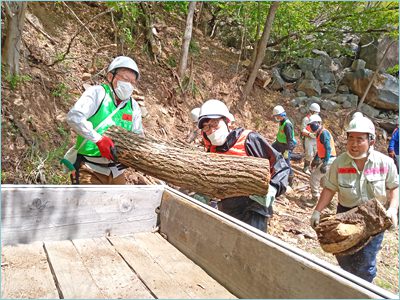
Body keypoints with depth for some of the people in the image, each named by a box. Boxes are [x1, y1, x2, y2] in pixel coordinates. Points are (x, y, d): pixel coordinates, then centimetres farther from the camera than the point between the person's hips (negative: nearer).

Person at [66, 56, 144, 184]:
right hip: (90, 170, -6)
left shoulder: (133, 106, 8)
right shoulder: (97, 93, -8)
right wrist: (99, 139, -31)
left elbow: (138, 135, 10)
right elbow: (74, 116, -21)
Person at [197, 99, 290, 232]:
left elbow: (280, 165, -6)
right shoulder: (211, 152, 7)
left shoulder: (249, 140, -10)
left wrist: (272, 189, -21)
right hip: (226, 213, 6)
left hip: (252, 210, -6)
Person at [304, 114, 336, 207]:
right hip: (325, 159, 10)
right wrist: (315, 159, 24)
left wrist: (325, 164, -27)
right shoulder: (319, 134, 14)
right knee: (323, 180, 19)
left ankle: (315, 199, 1)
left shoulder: (324, 133, -16)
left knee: (314, 177, -8)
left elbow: (328, 149, -24)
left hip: (328, 160, -10)